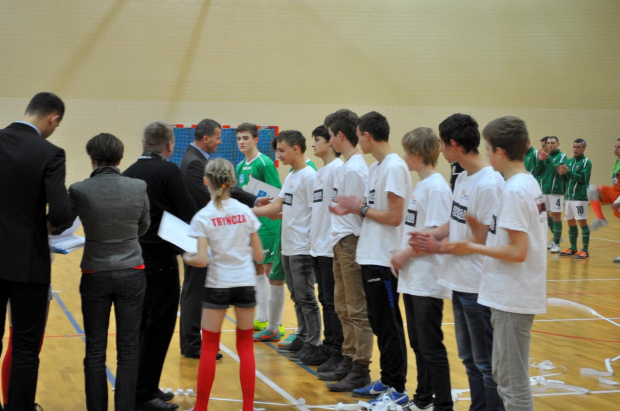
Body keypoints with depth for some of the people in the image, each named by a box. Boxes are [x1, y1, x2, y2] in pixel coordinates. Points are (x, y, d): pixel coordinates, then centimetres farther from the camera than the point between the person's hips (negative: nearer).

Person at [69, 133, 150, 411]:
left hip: (95, 275, -1)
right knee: (128, 350, 7)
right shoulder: (138, 188, -7)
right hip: (131, 274, 1)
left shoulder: (79, 191, -12)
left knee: (95, 351, 8)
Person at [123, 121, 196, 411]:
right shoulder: (169, 171, -11)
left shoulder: (128, 173, 7)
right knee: (158, 327, -1)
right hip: (160, 258, -7)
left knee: (141, 325, 15)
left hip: (135, 257, 7)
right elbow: (188, 213, -13)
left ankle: (141, 387, 22)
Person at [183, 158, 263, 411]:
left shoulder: (202, 217, -9)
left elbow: (202, 260, -15)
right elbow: (259, 255, 2)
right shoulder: (245, 211, -1)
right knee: (245, 346, 11)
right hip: (246, 283, 2)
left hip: (218, 285, -2)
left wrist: (186, 258, 5)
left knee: (209, 348, 9)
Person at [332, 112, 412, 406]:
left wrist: (361, 208, -9)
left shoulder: (394, 167, -15)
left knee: (389, 326, -3)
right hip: (370, 257, 10)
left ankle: (397, 390, 4)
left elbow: (395, 216, -19)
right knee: (378, 323, 15)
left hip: (384, 260, -10)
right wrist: (354, 210, 3)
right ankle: (386, 381, 25)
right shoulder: (375, 167, 14)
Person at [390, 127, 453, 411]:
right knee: (418, 344, 16)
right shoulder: (421, 185, 13)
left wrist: (405, 255, -12)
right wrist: (401, 257, 6)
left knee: (431, 347, -3)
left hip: (428, 281, -9)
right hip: (412, 279, 9)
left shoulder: (436, 187, -16)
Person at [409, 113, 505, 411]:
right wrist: (433, 234, -2)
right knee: (469, 357, 19)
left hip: (478, 286, -9)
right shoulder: (463, 177, 9)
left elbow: (481, 240, -18)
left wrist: (438, 247, -11)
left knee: (486, 361, 0)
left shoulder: (489, 184, -20)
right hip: (460, 282, 10)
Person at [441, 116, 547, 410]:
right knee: (504, 375, 18)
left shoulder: (514, 190, -19)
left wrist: (473, 248, -14)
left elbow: (518, 252, -23)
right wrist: (485, 229, 7)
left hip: (512, 298, -10)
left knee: (513, 383, -2)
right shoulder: (529, 183, 10)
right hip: (512, 295, 10)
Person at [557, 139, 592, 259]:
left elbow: (583, 179, -17)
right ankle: (573, 248, 21)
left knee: (582, 222, -7)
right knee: (570, 222, 11)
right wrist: (562, 174, -6)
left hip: (580, 197, -7)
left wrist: (568, 172, -23)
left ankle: (585, 250, -5)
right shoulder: (569, 162, 14)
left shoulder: (586, 162, -6)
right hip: (569, 197, 7)